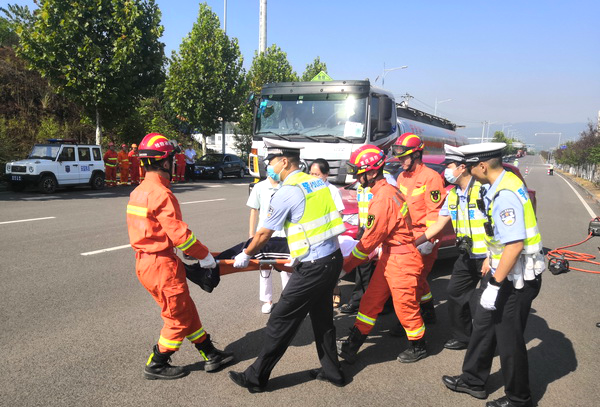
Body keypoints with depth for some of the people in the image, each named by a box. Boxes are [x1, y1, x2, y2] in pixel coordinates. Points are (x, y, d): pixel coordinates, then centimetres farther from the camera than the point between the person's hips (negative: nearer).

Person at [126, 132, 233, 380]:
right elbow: (179, 234, -22)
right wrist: (204, 255, -10)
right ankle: (156, 366, 20)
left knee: (186, 310, 17)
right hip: (162, 265, -10)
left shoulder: (138, 192, 10)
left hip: (144, 262, 10)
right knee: (179, 317, 7)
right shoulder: (161, 194, -20)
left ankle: (210, 355, 27)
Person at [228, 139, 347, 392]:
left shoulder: (285, 194, -14)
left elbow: (264, 234, -5)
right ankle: (332, 371, 36)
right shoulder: (318, 182, 8)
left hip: (313, 268, -8)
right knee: (322, 316, 23)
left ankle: (256, 378, 16)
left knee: (280, 321, 3)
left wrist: (245, 255, 12)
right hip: (334, 258, 8)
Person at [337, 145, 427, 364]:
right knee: (371, 299, 11)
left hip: (402, 261, -10)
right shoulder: (388, 190, 6)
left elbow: (370, 239, -20)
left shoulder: (383, 199, -25)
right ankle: (352, 345, 19)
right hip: (389, 256, 10)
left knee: (404, 305, 7)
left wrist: (347, 264, -10)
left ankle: (418, 347, 29)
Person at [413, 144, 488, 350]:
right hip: (467, 256, 8)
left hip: (488, 256, -8)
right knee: (455, 293, 13)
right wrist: (413, 243, 6)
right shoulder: (453, 194, 8)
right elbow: (438, 225, 11)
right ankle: (462, 337, 27)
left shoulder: (483, 189, -18)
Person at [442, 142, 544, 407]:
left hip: (516, 278, -10)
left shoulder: (504, 196, -27)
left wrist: (495, 285, -26)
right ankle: (473, 381, 37)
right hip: (504, 270, 10)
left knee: (508, 339, 7)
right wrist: (491, 259, 25)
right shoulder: (505, 182, 4)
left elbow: (515, 245, -31)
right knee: (484, 325, 20)